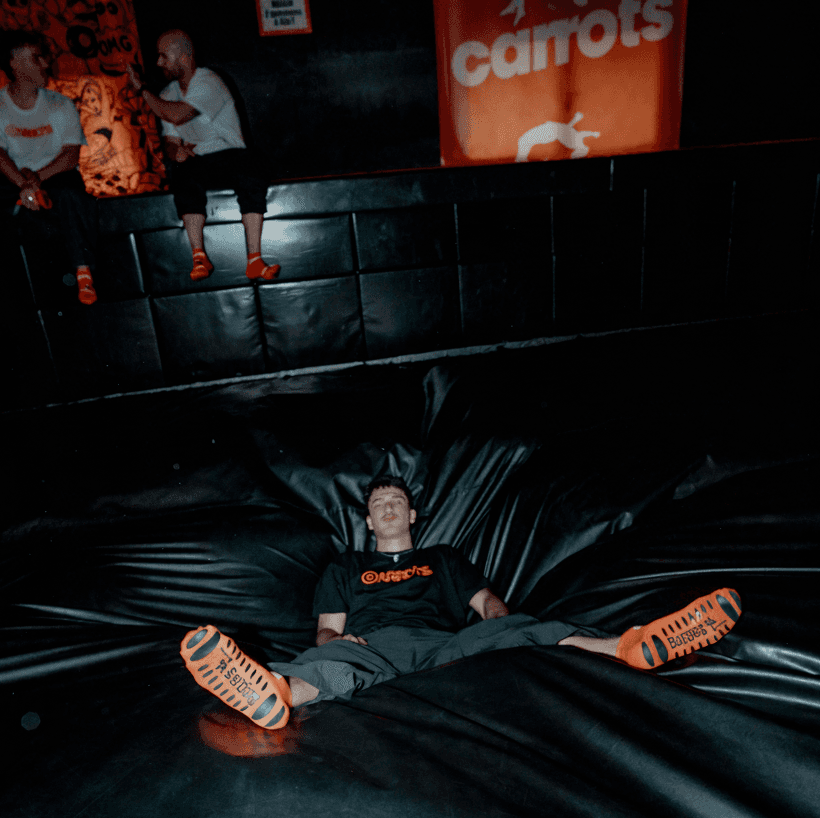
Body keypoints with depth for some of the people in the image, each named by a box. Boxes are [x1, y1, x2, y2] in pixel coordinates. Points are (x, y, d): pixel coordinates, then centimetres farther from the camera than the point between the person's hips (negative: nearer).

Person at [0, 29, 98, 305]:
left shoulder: (60, 104, 6)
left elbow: (72, 154, -4)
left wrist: (37, 178, -18)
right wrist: (23, 185, -27)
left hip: (58, 174, -1)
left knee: (71, 195, -36)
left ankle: (84, 271, -30)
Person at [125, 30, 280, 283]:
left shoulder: (208, 82, -9)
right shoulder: (167, 95, 14)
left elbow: (177, 115, -23)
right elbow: (170, 140, 11)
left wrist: (142, 89, -11)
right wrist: (176, 151, -14)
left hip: (229, 154, -4)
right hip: (194, 161, 4)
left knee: (251, 181, -35)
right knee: (184, 180, -32)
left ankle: (254, 261, -38)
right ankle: (199, 257, -32)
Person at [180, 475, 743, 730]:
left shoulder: (443, 559, 33)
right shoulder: (346, 568, 31)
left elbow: (487, 600, 22)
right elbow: (327, 630, 20)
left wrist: (495, 616, -2)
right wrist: (335, 639, -4)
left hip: (443, 643, 2)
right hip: (373, 645, -2)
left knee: (519, 630, -25)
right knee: (335, 663, -38)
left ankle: (630, 646, -46)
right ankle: (278, 694, -73)